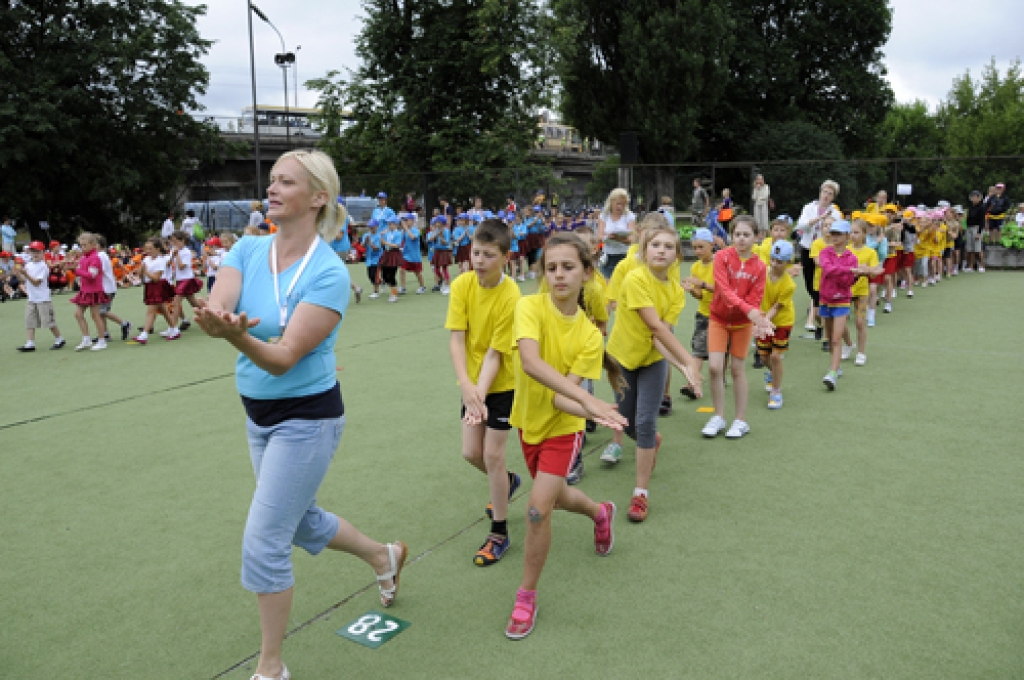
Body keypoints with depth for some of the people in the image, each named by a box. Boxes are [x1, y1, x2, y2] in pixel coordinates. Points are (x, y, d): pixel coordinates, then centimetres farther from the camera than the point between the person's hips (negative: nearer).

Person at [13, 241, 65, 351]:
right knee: (29, 322, 3)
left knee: (49, 321, 0)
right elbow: (24, 280, 12)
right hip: (31, 299, 7)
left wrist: (26, 274, -25)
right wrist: (18, 274, -4)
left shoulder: (43, 266, -12)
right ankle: (29, 344, 4)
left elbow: (36, 282, -18)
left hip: (43, 299, -7)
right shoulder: (28, 265, 9)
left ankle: (59, 339, 15)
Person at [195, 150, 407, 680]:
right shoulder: (248, 250, -2)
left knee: (263, 545, -2)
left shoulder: (328, 272, -20)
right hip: (259, 414, 7)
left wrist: (238, 336, -45)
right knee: (302, 522, 24)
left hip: (305, 419, -7)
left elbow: (284, 357, -26)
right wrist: (214, 315, -42)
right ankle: (385, 556, 51)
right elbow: (215, 309, -19)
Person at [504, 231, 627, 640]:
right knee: (556, 498, 21)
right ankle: (600, 513, 55)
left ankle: (527, 597, 9)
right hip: (528, 421, 2)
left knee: (538, 509, -14)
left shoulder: (590, 335, -15)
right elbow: (530, 362, -38)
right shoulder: (530, 307, -20)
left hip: (562, 426, -2)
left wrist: (588, 412, -43)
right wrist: (589, 402, -45)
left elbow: (563, 396, -21)